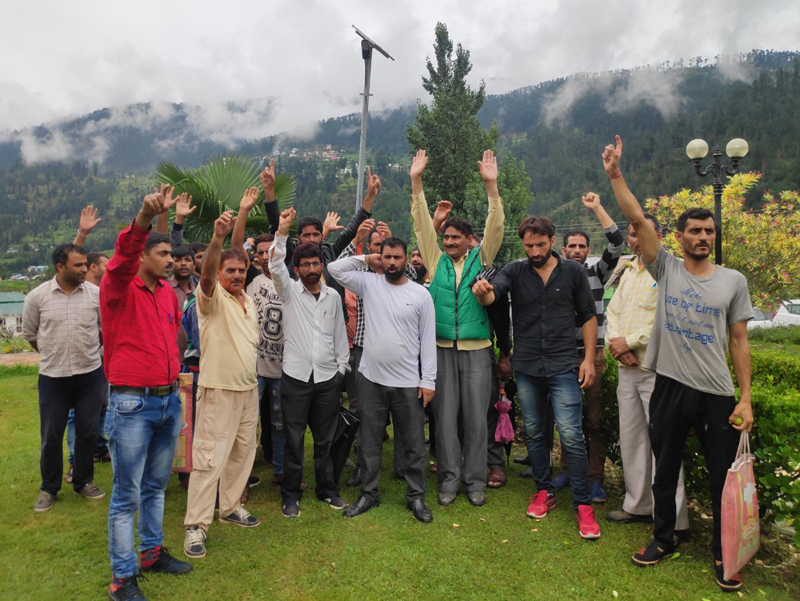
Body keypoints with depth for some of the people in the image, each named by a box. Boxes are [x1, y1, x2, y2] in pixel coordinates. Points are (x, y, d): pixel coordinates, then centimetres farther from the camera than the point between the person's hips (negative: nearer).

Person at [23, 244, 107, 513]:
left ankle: (84, 482, 28)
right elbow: (30, 334, 7)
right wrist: (54, 354, 12)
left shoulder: (95, 293, -5)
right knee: (51, 435, 9)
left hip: (90, 374, 1)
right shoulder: (37, 296, -6)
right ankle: (48, 488, 26)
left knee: (88, 432, 10)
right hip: (52, 377, 0)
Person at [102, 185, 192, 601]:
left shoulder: (167, 292, 10)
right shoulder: (118, 288, -9)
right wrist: (145, 216, -46)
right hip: (131, 404, -6)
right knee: (127, 495, 4)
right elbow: (123, 257, -31)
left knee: (156, 486, 19)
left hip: (168, 400, 7)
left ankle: (152, 553, 35)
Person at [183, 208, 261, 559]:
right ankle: (196, 525, 5)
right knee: (209, 457, -4)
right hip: (218, 389, -7)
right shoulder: (212, 296, -9)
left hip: (249, 388, 8)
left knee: (242, 453, 16)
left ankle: (231, 507, 32)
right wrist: (218, 236, -49)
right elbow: (207, 272, -32)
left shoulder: (249, 300, 13)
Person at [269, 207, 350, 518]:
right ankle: (291, 494, 20)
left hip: (327, 377, 2)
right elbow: (276, 267, -18)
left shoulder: (333, 296, 8)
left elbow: (340, 334, 11)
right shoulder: (290, 291, 1)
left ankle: (327, 489, 28)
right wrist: (282, 232, -29)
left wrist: (342, 367, 8)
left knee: (325, 439, 12)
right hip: (296, 376, -2)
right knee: (293, 439, 5)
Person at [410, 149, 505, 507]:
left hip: (476, 349, -1)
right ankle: (449, 479, 16)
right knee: (445, 416, 5)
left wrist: (491, 186, -14)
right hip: (442, 348, 1)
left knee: (475, 417, 4)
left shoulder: (481, 259, 7)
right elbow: (422, 224, 3)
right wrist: (416, 182, -4)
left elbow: (495, 228, -4)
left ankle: (475, 480, 17)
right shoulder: (437, 261, 9)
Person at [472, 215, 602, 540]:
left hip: (563, 367, -2)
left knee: (571, 436, -7)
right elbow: (491, 295, -16)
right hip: (526, 367, 3)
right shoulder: (515, 271, 2)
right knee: (533, 433, 13)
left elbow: (588, 317, 6)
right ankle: (544, 491, 31)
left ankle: (583, 504, 7)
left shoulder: (573, 272, 1)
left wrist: (589, 359, -1)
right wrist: (482, 291, -41)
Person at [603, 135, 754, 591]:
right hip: (670, 387, 0)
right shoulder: (666, 268, 2)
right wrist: (615, 174, -14)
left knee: (724, 476, 8)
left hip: (718, 394, 0)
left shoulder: (733, 281, 2)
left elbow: (739, 341, 3)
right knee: (666, 470, 14)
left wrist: (746, 398, -2)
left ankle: (724, 554, 28)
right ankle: (664, 539, 33)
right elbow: (638, 220, -8)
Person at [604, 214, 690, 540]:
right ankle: (638, 506, 28)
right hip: (627, 367, 8)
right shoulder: (629, 271, 16)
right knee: (631, 439, 14)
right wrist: (615, 341, -3)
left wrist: (629, 341, -14)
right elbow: (613, 311, 15)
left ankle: (673, 522, 6)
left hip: (656, 369, -8)